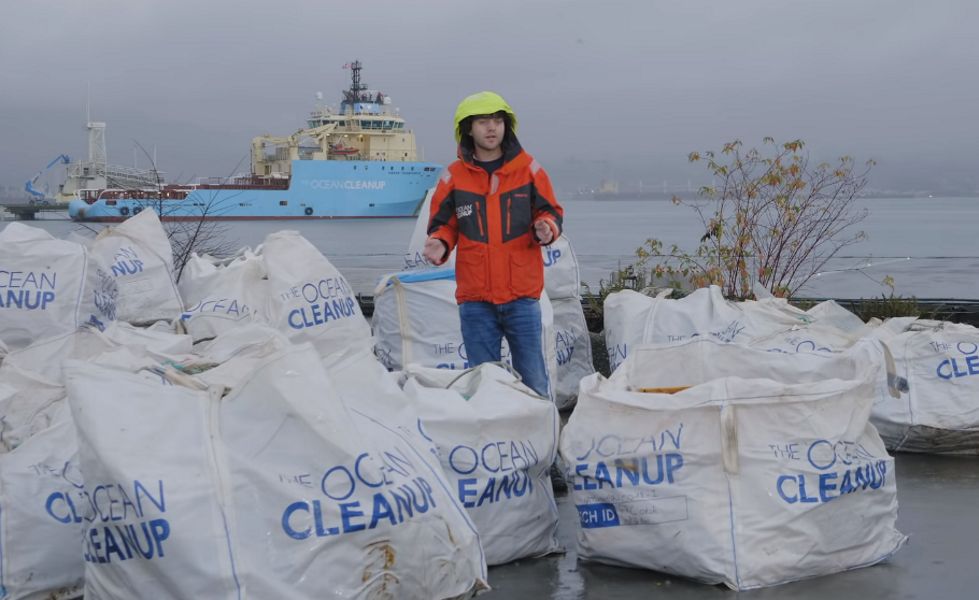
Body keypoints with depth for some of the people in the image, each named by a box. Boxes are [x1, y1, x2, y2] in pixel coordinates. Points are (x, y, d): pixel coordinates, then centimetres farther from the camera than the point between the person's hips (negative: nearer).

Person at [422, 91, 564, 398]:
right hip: (475, 297, 1)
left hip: (522, 295, -1)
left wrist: (546, 229, -14)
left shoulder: (528, 168, 5)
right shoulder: (454, 176, 5)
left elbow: (551, 212, 9)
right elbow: (443, 224, 12)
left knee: (533, 381, 2)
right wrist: (439, 245, -10)